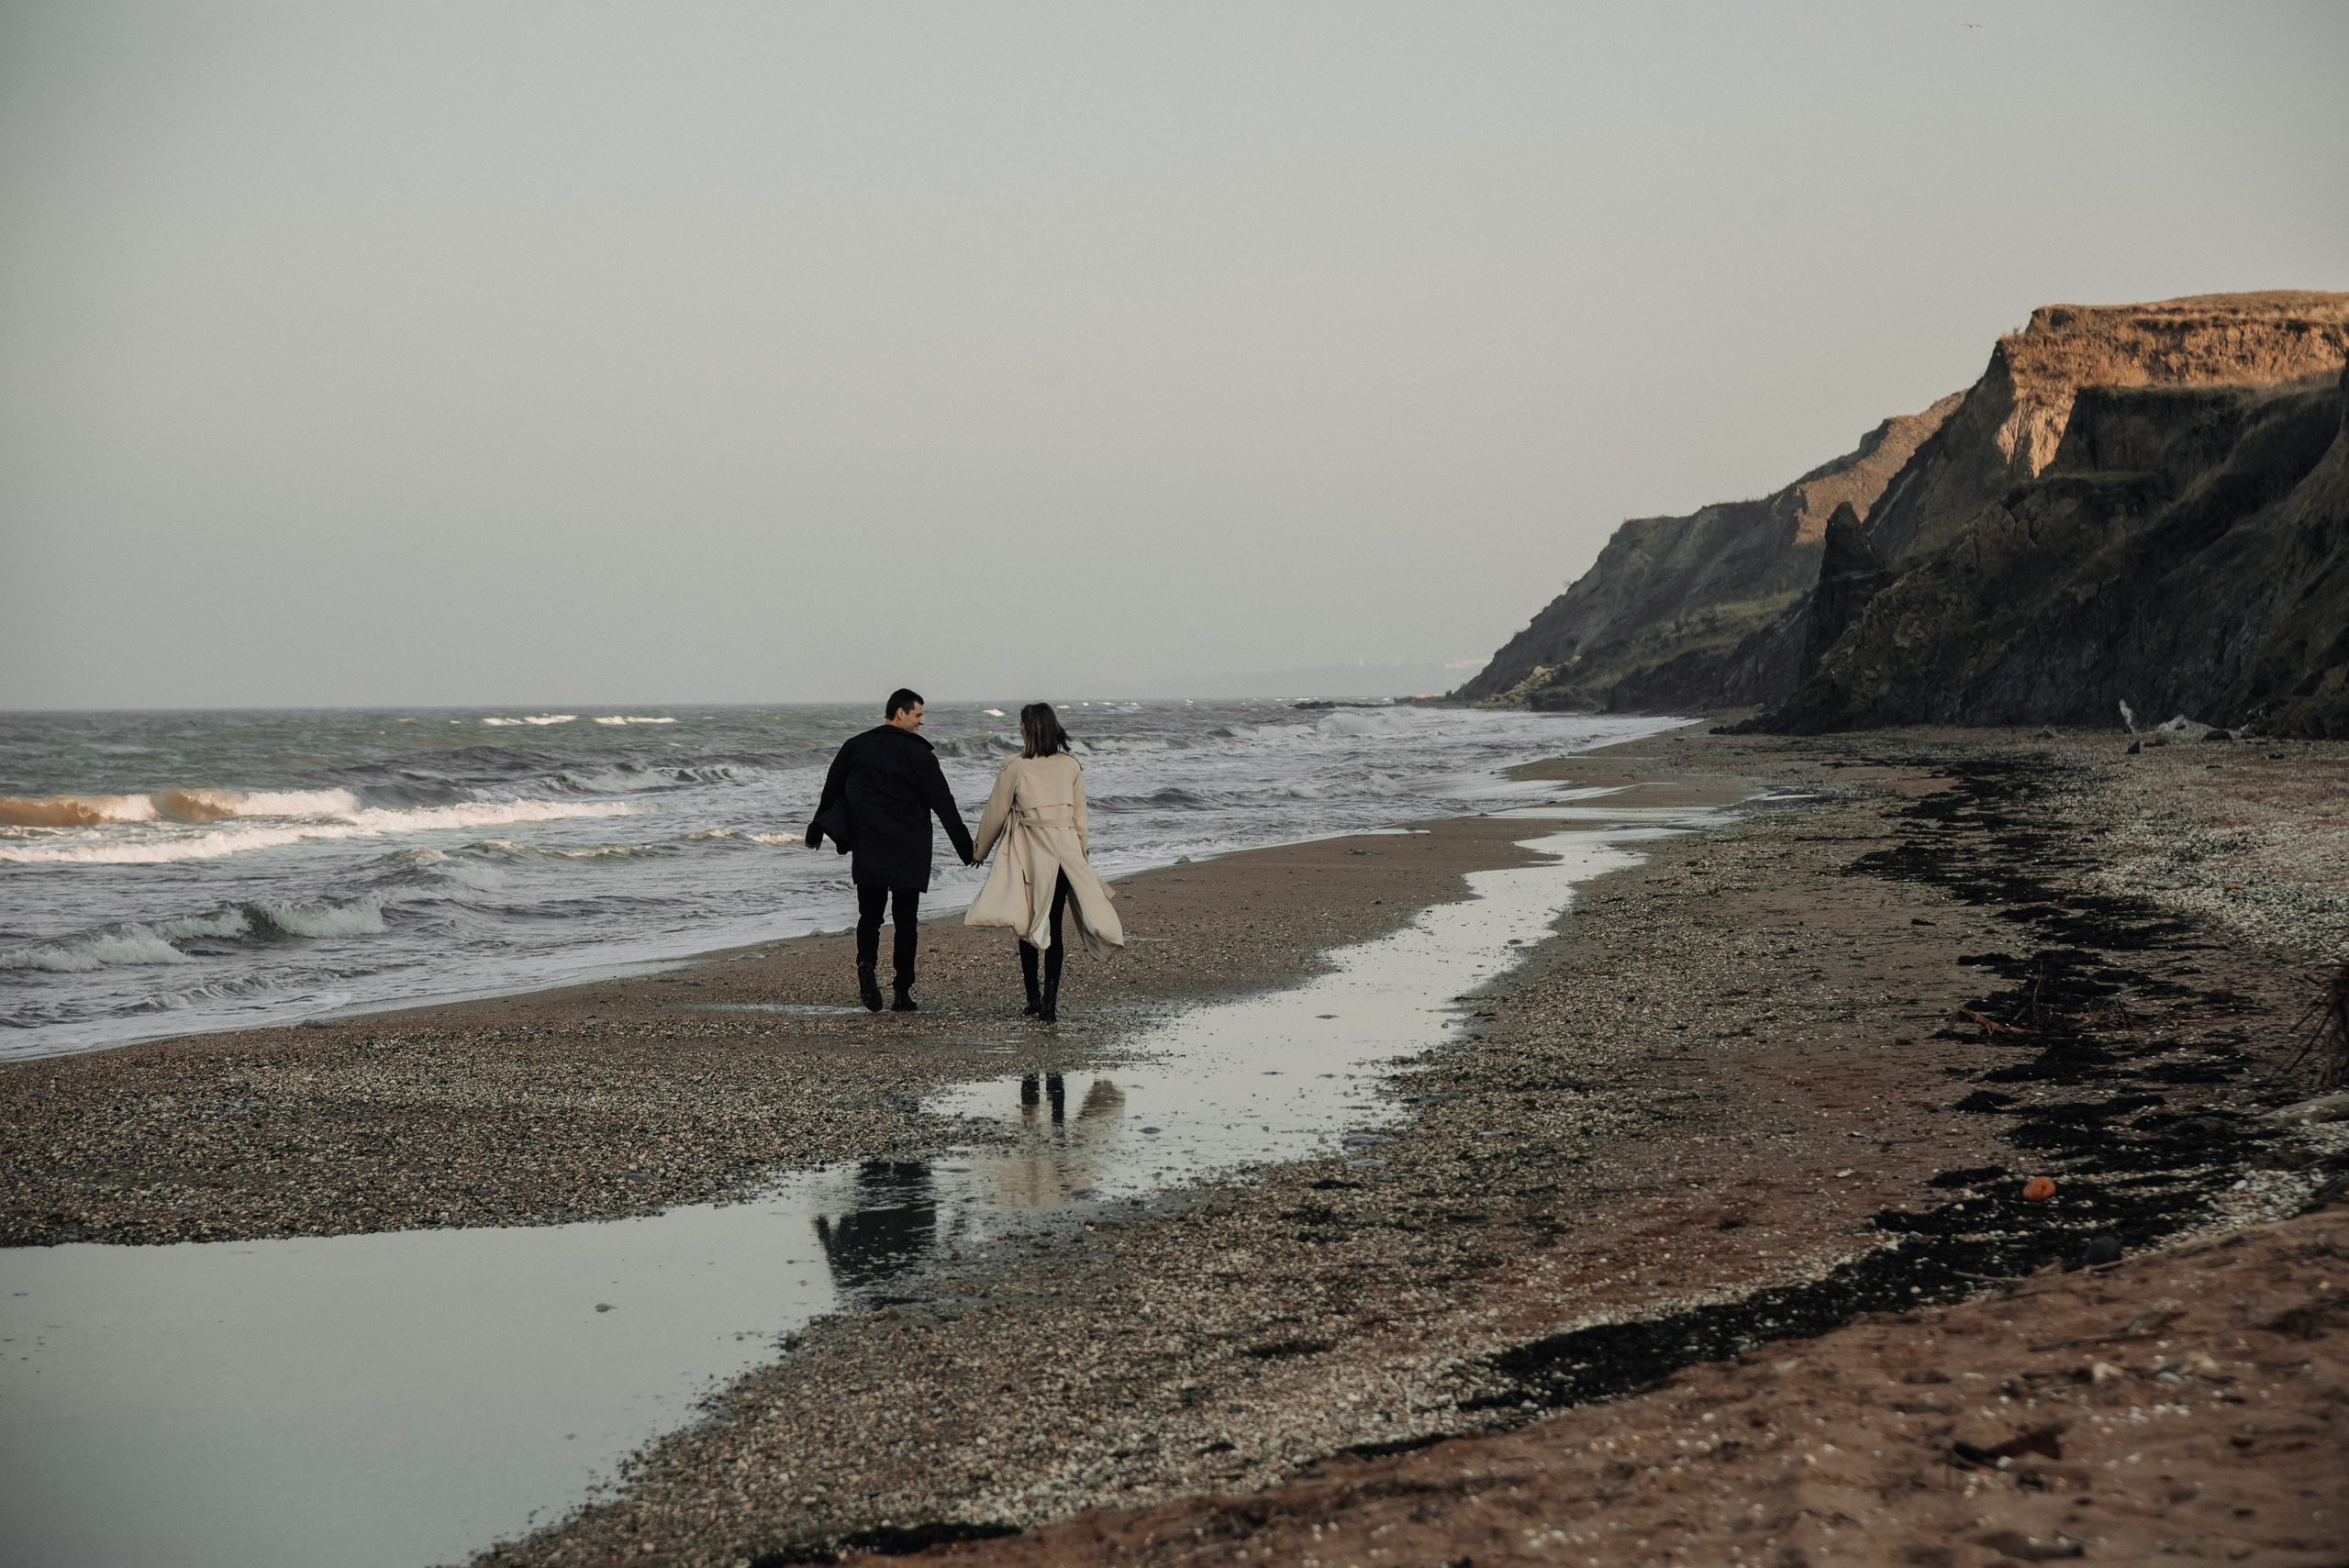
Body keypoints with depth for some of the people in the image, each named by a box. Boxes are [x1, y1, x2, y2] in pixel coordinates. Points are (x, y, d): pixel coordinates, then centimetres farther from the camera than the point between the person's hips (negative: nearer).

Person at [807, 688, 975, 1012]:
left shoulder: (856, 746, 5)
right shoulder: (918, 753, -7)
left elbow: (830, 791, 14)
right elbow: (943, 804, -7)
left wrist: (816, 830, 27)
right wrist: (966, 849, -2)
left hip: (867, 851, 2)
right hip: (908, 852, -2)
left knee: (869, 915, 9)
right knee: (906, 919, 7)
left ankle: (867, 965, -20)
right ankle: (903, 992, 5)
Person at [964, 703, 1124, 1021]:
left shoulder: (1015, 766, -7)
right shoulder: (1071, 766, 3)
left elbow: (995, 813, 2)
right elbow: (1080, 817, 9)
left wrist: (980, 850, 17)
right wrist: (1081, 856, 21)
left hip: (1028, 852, -2)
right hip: (1065, 850, 2)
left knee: (1027, 926, 11)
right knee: (1053, 927, 5)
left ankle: (1033, 997, 12)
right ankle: (1050, 1002, -3)